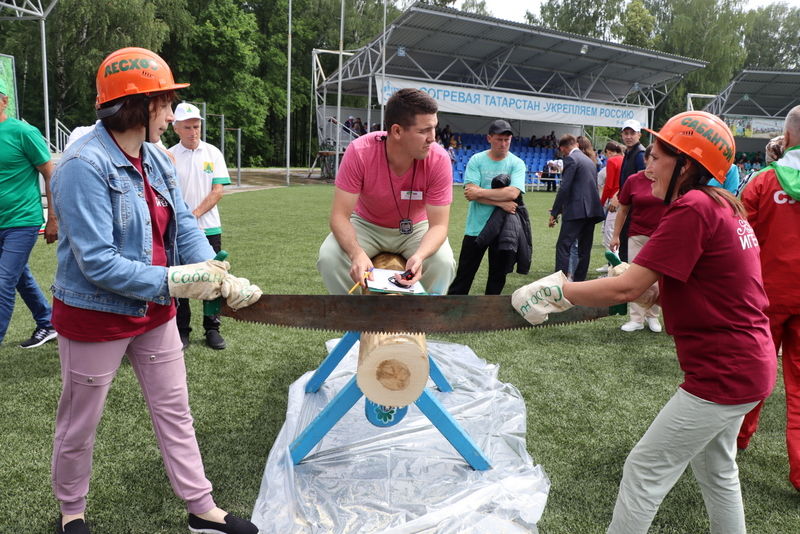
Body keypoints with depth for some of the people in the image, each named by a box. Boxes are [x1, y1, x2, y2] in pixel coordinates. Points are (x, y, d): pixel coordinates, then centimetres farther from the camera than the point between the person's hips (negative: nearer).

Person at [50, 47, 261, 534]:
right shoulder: (85, 165, -23)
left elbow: (185, 226, -4)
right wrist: (171, 281, -29)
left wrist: (218, 275, -19)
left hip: (155, 312, 7)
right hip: (96, 317, -7)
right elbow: (96, 262, -27)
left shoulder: (158, 159, 1)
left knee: (175, 411, 15)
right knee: (79, 425, 15)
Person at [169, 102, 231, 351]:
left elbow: (217, 191, -3)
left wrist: (194, 214, -13)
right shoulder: (169, 156, 2)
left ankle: (212, 328, 18)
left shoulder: (213, 153, 4)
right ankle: (181, 331, 18)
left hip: (209, 228, 1)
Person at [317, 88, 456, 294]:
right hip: (367, 225, 0)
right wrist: (356, 253, -47)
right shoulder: (359, 153, -30)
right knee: (329, 257, -26)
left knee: (443, 262, -28)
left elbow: (438, 225, -24)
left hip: (416, 229, 0)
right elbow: (340, 215, -27)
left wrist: (419, 256, -46)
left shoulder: (439, 160, -27)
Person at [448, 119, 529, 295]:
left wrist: (480, 192, -16)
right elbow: (470, 193, -12)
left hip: (504, 229, 1)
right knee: (464, 275, 5)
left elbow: (513, 193, -15)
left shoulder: (517, 163, 0)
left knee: (498, 275, 12)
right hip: (476, 227, -1)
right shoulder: (476, 160, -1)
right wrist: (501, 203, -18)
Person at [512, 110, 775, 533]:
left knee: (646, 470, 1)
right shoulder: (722, 206, 8)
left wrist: (556, 291, -16)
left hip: (724, 374, -10)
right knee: (714, 467, 27)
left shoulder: (692, 208, -22)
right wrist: (639, 282, -2)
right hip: (746, 364, 10)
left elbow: (627, 288, -24)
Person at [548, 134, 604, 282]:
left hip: (577, 210, -9)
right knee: (584, 249, 11)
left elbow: (564, 188, -13)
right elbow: (593, 186, 21)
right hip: (592, 210, 9)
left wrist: (554, 213, -10)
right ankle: (579, 280, 17)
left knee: (563, 246, -9)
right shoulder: (590, 160, 21)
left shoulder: (571, 159, -5)